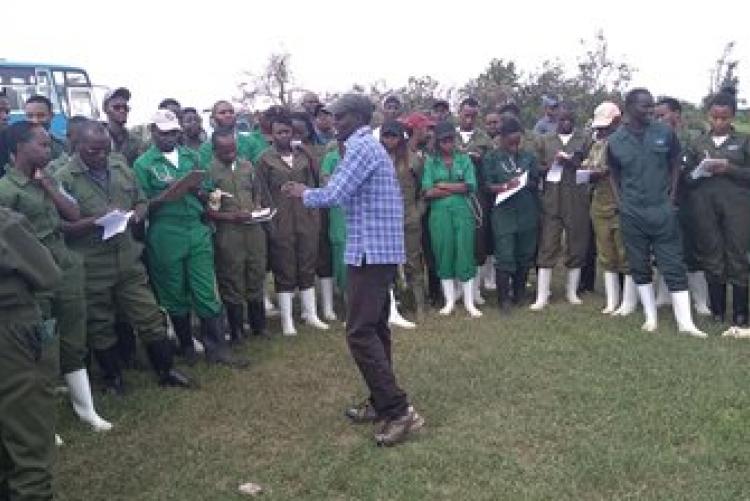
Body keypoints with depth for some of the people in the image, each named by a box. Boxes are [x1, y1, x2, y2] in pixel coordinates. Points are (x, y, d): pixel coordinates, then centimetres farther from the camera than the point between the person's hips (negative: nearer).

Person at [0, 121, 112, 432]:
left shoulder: (49, 180, 10)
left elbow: (74, 215, 2)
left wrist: (47, 184, -3)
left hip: (67, 273, 6)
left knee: (74, 344, 14)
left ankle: (85, 408, 28)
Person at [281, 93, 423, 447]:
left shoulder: (361, 147, -13)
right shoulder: (371, 147, 20)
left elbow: (334, 195, -18)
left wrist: (304, 193, 0)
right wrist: (310, 191, 15)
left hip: (370, 251, -11)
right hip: (381, 250, 11)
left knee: (360, 333, -10)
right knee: (375, 328, 15)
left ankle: (399, 411, -9)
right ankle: (380, 402, 24)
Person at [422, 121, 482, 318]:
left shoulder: (464, 159, 9)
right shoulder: (431, 161, 7)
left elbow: (471, 186, -3)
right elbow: (427, 191, -4)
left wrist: (443, 185, -4)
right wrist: (457, 188, -5)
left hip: (462, 211, 0)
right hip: (440, 212, 0)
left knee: (465, 253, -2)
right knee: (444, 255, 3)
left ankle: (469, 302, 7)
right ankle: (449, 301, 14)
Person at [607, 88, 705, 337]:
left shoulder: (665, 133, -2)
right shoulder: (615, 141, -1)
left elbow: (675, 163, 10)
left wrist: (671, 193, 3)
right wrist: (620, 201, 3)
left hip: (662, 211, -1)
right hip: (631, 214, 1)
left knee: (673, 266, 0)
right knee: (640, 267, 8)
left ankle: (685, 322, 4)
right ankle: (650, 317, 21)